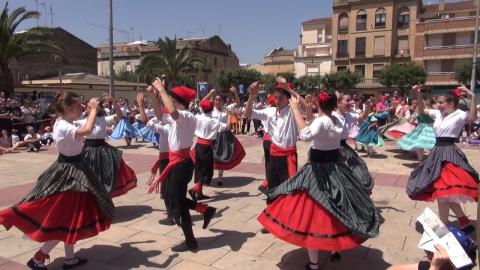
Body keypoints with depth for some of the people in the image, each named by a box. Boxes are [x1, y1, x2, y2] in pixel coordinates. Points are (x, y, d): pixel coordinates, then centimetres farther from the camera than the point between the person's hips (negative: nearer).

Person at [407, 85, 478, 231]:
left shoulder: (459, 115, -9)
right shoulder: (438, 114, 11)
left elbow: (472, 118, -31)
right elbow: (422, 110, 23)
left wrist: (473, 97, -34)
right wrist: (418, 95, 11)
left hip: (449, 154, -8)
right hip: (438, 152, 8)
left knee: (443, 191, -10)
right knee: (441, 192, 14)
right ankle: (465, 223, 27)